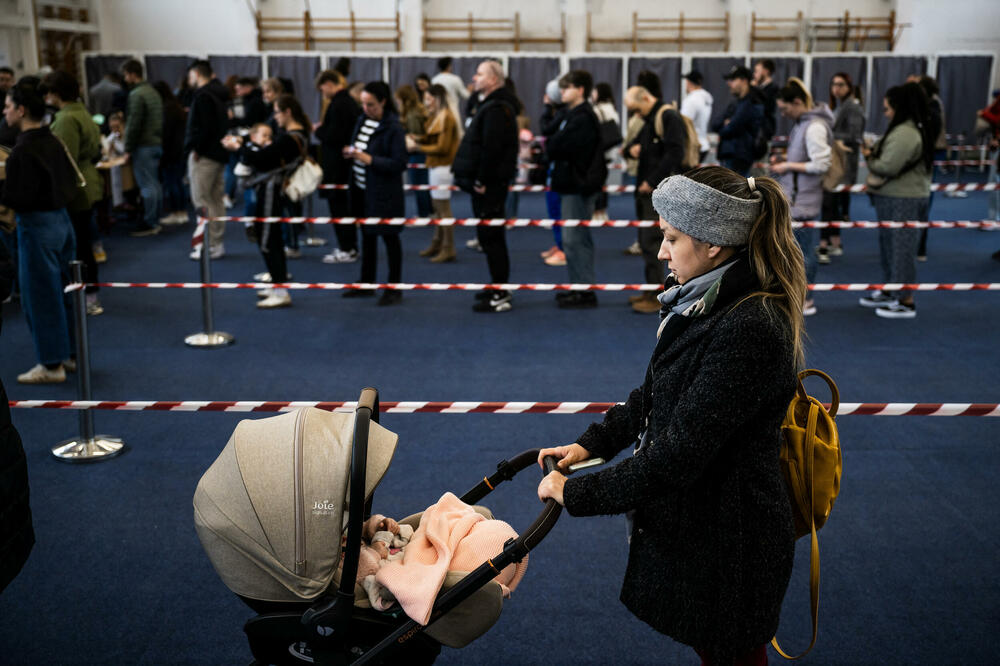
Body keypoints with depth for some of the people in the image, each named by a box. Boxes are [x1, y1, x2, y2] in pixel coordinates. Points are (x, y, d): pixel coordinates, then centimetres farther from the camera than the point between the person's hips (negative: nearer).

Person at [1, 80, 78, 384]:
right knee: (62, 289, 16)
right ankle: (69, 352, 26)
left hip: (37, 225, -9)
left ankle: (51, 365, 8)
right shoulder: (53, 142, 8)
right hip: (61, 219, 9)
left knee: (39, 295, 1)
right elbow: (72, 183, 13)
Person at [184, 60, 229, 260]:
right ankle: (216, 242, 19)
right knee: (216, 199, 13)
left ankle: (211, 246, -6)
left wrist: (197, 149, -15)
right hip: (219, 154, 10)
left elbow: (206, 127, -23)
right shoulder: (218, 95, 15)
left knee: (201, 200, -6)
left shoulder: (203, 96, -13)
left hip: (204, 155, -10)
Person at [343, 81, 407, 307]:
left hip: (384, 193, -8)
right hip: (362, 189, 8)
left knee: (389, 237, 3)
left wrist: (368, 159, -22)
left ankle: (394, 288, 13)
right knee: (367, 236, 16)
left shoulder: (393, 128, -15)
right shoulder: (362, 121, 7)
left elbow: (399, 164, -19)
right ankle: (367, 283, 29)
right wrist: (350, 152, -3)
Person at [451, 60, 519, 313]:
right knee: (492, 236, 16)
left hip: (490, 185, -11)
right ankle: (499, 287, 25)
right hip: (488, 183, 11)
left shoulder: (496, 109, -16)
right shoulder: (492, 105, 18)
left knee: (490, 237, -7)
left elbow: (491, 149, -24)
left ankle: (500, 295, -3)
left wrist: (482, 180, -20)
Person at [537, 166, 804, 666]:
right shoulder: (705, 302, 2)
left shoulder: (749, 330, -29)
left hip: (729, 545, -9)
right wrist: (592, 443, 3)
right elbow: (653, 395, 14)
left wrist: (577, 494, -21)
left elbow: (677, 456, -29)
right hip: (697, 524, 9)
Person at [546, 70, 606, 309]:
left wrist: (548, 145, -1)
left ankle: (585, 291, -3)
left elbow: (558, 148, -20)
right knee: (577, 238, 14)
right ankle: (579, 288, 22)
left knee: (575, 239, -8)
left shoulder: (582, 118, -16)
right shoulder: (575, 114, 17)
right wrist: (551, 144, -4)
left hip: (578, 185, -11)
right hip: (573, 183, 11)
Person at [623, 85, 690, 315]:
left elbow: (674, 153, -22)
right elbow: (634, 144, 29)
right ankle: (651, 289, 22)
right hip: (645, 191, 10)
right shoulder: (650, 120, 19)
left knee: (651, 242, -9)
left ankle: (657, 297, -4)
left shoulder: (669, 117, -12)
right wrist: (632, 148, 2)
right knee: (645, 241, 13)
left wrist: (651, 182, -19)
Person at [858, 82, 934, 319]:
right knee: (888, 244, 19)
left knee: (901, 247, -3)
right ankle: (889, 292, 32)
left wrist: (869, 157, -4)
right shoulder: (916, 129, 14)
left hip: (903, 201, -11)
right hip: (896, 197, 11)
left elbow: (888, 167, -22)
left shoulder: (905, 134, -21)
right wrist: (874, 153, 1)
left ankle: (905, 302, 6)